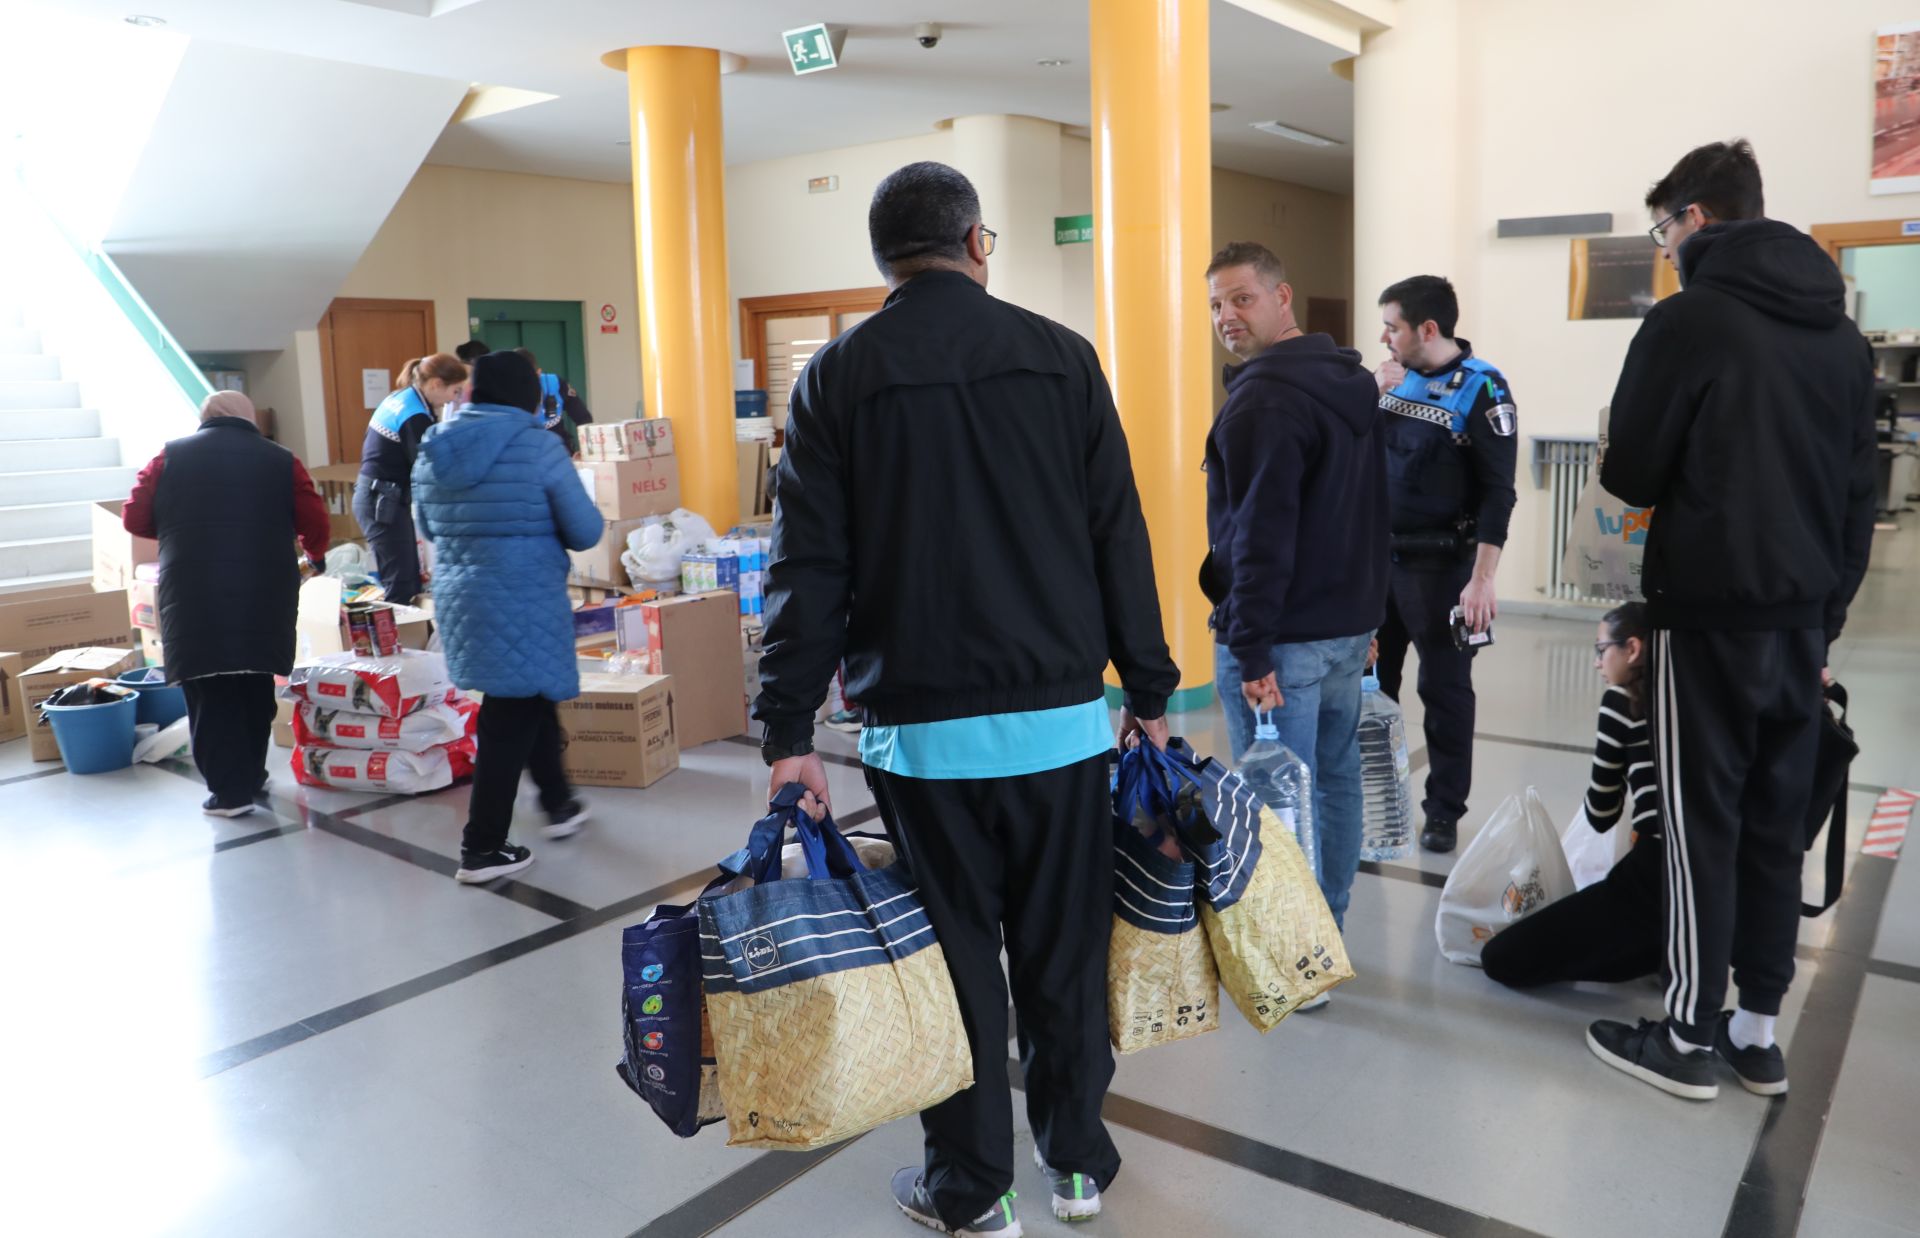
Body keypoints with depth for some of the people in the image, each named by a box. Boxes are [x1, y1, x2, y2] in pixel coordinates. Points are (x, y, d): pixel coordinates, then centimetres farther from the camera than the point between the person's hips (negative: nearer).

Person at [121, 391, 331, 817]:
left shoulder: (171, 457, 9)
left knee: (209, 693, 4)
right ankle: (251, 775, 26)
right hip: (264, 595, 2)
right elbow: (316, 525, 6)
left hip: (193, 596, -1)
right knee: (255, 686, 16)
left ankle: (229, 790, 4)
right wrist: (316, 554, 28)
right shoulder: (281, 459, 10)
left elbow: (135, 519, 9)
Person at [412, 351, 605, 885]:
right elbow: (586, 531, -8)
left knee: (529, 701, 23)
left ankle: (559, 805, 36)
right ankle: (481, 849, 8)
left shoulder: (432, 450, 6)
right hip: (523, 605, -7)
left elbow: (429, 530, 19)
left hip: (461, 599, 7)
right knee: (510, 722, 2)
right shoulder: (537, 445, -12)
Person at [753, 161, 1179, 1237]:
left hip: (920, 728, -1)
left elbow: (810, 569, -6)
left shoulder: (838, 378, -1)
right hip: (1060, 714, 1)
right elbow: (1120, 539, 0)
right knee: (1065, 948, 14)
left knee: (956, 954, 11)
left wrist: (791, 730, -4)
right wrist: (1150, 692, 7)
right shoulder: (1060, 357, 2)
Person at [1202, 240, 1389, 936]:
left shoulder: (1262, 402, -17)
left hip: (1285, 636, -9)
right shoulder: (1353, 384, 13)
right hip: (1349, 622, 9)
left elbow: (1260, 536, -23)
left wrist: (1251, 647, -21)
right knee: (1336, 777, 16)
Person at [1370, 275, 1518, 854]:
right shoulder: (1394, 378, 7)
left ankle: (1444, 810, 17)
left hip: (1440, 564, -6)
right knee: (1369, 682, 14)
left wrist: (1482, 579, -19)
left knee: (1444, 689, 4)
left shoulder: (1480, 389, -11)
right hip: (1380, 557, 6)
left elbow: (1497, 492, -14)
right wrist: (1372, 394, -4)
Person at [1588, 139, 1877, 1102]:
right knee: (1778, 823, 12)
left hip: (1712, 615, -7)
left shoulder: (1689, 319, -10)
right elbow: (1860, 491, 13)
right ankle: (1758, 1032, 20)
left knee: (1702, 824, 1)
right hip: (1804, 617, 7)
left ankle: (1689, 1039, 10)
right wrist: (1830, 604, 18)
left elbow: (1631, 475, -10)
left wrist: (1630, 471, 13)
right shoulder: (1841, 333, 12)